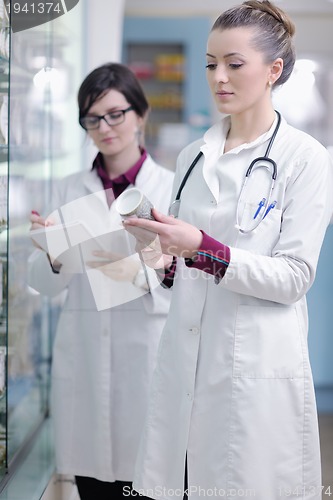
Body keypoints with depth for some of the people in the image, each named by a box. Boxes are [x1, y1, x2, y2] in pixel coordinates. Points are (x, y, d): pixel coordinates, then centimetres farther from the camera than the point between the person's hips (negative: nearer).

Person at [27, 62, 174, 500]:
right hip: (82, 362, 3)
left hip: (149, 359, -3)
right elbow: (45, 284, 5)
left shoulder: (173, 186, -1)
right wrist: (53, 254, -15)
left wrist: (139, 273, -24)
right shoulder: (69, 190, 10)